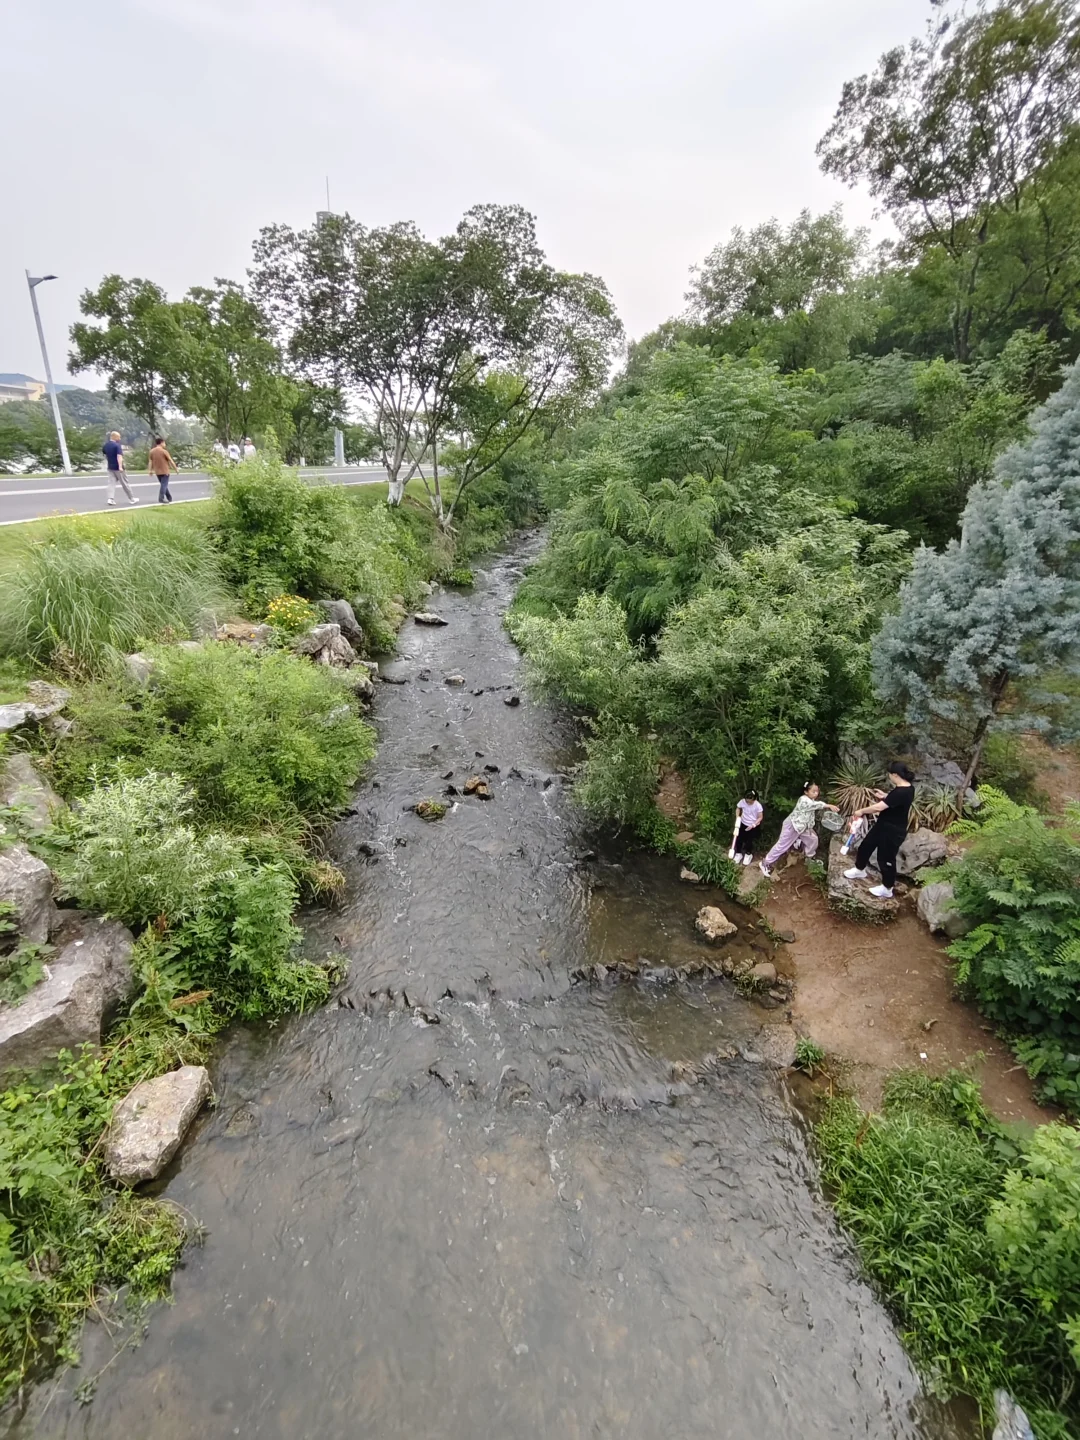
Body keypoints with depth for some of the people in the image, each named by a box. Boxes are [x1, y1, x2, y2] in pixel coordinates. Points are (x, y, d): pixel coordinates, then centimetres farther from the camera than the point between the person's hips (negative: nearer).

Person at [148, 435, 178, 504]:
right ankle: (161, 499, -11)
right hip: (164, 471, -6)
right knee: (164, 485, -4)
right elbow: (171, 461, -10)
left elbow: (150, 461, 7)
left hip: (157, 472, 6)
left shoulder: (152, 451, 4)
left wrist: (151, 470, 13)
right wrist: (176, 469, -1)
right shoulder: (164, 451, -12)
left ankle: (169, 498, 25)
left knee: (163, 485, 18)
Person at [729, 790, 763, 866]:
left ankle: (748, 854, 38)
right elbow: (738, 808, 2)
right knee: (739, 839, 13)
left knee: (749, 841, 10)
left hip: (753, 826, -3)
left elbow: (760, 817, -16)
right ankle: (738, 853, 37)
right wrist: (737, 818, -10)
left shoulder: (758, 805, -27)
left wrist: (753, 825, -22)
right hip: (743, 824, 3)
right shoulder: (742, 801, -19)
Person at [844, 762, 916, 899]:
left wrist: (861, 811, -18)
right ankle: (859, 870, 44)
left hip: (892, 831, -10)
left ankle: (887, 890, 26)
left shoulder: (901, 792, -32)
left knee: (886, 858, 7)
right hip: (884, 825, 10)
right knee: (866, 845, 22)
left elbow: (879, 807, -30)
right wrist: (885, 796, 14)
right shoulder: (908, 787, -1)